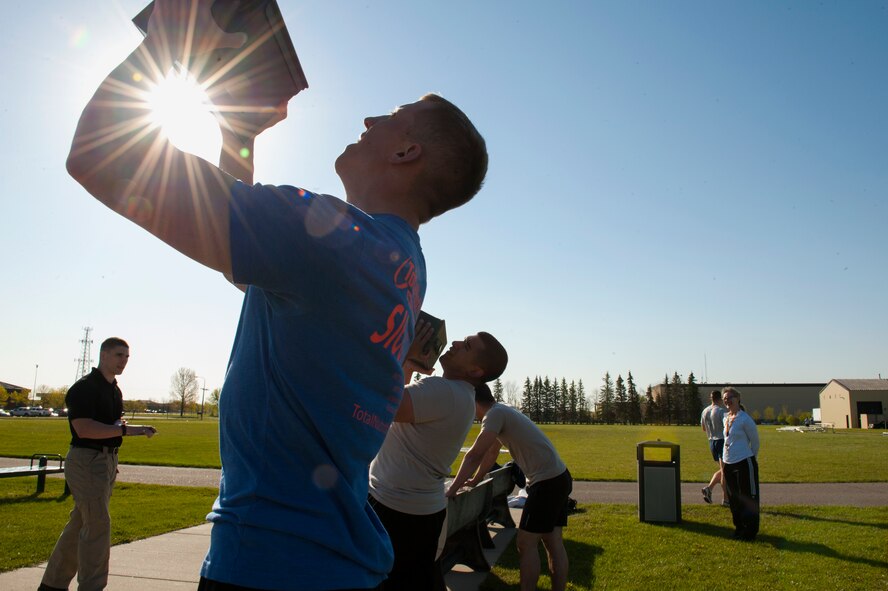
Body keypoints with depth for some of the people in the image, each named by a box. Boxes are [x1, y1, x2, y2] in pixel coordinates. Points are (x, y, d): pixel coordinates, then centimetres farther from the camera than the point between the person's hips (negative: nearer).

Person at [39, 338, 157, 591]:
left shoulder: (115, 390, 14)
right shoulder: (84, 387, -13)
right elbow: (84, 428, -24)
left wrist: (122, 426, 5)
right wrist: (126, 430, -29)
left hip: (108, 461, 9)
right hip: (87, 460, -9)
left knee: (80, 523, 15)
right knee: (98, 524, -8)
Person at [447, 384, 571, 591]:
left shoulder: (495, 414, -15)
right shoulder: (501, 412, 15)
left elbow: (474, 455, -21)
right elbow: (491, 452, 27)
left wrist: (452, 490, -16)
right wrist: (475, 480, 37)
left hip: (548, 482, -10)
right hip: (558, 478, 10)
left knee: (525, 543, -3)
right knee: (553, 542, 12)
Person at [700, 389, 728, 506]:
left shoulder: (705, 411, 8)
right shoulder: (721, 411, -14)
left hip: (712, 442, 7)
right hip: (722, 441, -7)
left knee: (722, 469, 18)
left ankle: (709, 487, 3)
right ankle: (725, 499, 3)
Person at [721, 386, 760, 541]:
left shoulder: (745, 419, -13)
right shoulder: (726, 418, 9)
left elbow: (755, 441, -3)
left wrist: (750, 458, 6)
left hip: (744, 463, -8)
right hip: (729, 464, 8)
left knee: (748, 499, 1)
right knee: (734, 499, 15)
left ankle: (750, 532, 12)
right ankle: (739, 528, 28)